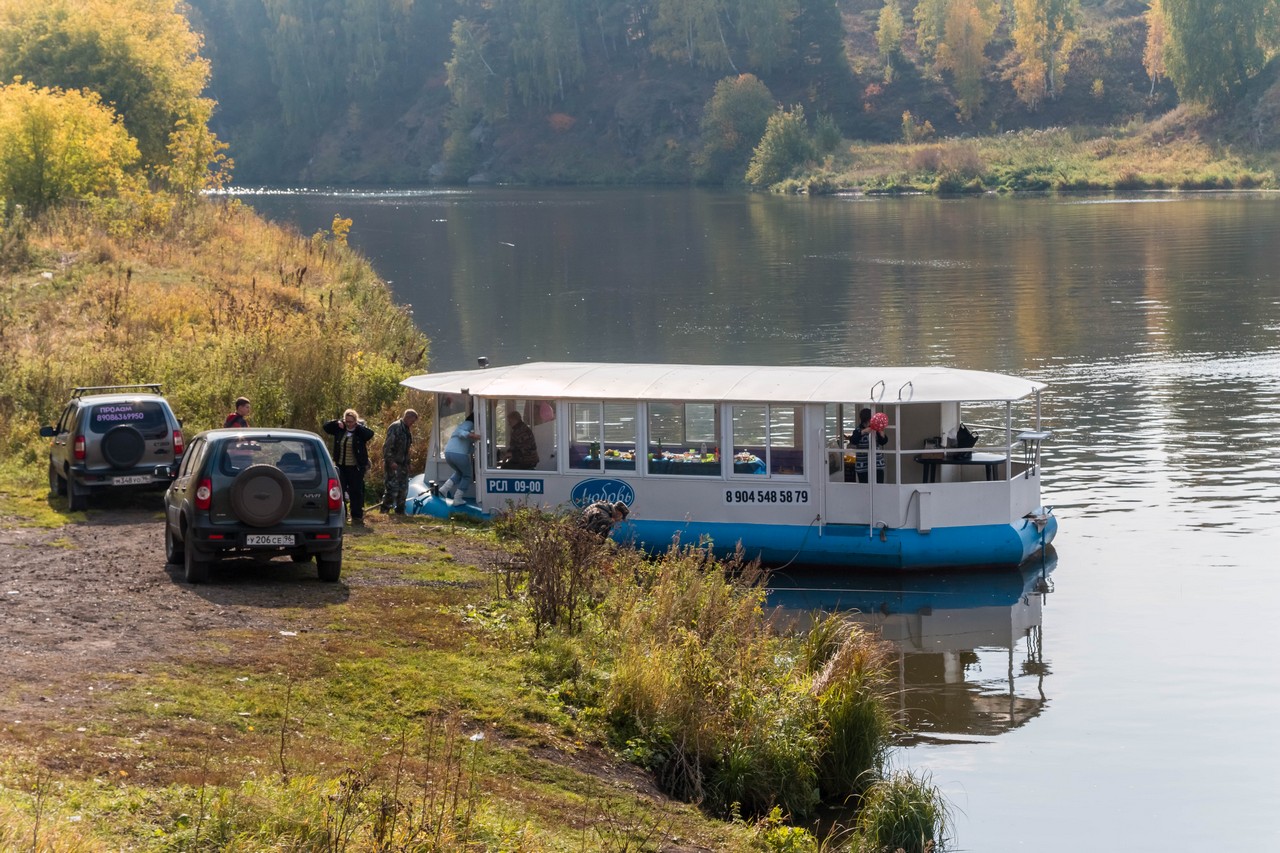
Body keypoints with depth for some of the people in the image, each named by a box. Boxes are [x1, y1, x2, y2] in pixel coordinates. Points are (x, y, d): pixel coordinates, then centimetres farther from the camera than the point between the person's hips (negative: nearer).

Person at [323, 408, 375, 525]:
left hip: (356, 467, -3)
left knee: (356, 492, 2)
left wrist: (357, 427, -21)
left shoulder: (360, 430, -5)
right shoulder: (340, 429, 5)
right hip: (341, 466, 3)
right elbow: (325, 426, 9)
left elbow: (370, 433, -25)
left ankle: (357, 516, 9)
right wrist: (337, 423, -5)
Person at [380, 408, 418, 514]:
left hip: (402, 464, 9)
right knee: (393, 486, -11)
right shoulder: (395, 427, -13)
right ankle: (385, 508, -3)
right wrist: (391, 461, -22)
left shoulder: (407, 429, 15)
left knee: (403, 487, 10)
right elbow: (387, 446, -18)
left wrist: (407, 462, 17)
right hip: (393, 464, -9)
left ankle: (400, 510, 18)